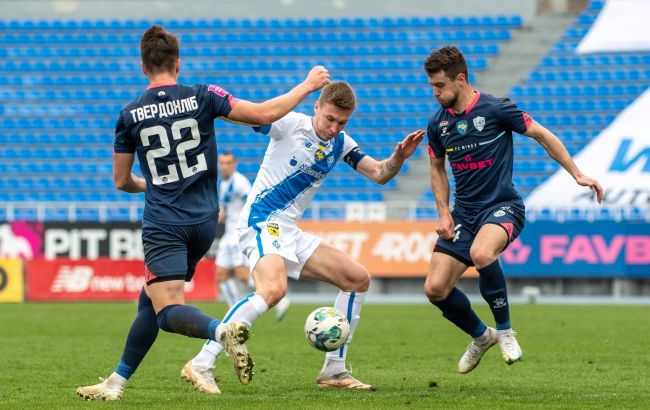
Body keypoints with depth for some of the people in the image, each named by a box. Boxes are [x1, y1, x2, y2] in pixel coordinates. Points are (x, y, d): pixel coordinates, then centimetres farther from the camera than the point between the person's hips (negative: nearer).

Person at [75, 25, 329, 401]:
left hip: (163, 225, -4)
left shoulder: (130, 115, 0)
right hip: (204, 222, 4)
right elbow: (266, 114, -2)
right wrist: (307, 86, 11)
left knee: (168, 311, -12)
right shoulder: (202, 98, -1)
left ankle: (222, 330, -42)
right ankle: (118, 382, 21)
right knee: (150, 301, 17)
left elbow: (122, 181, 10)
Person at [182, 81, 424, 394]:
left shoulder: (341, 144, 10)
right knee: (273, 289, -34)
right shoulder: (290, 124, -9)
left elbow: (379, 174, 10)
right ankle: (202, 363, -33)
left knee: (358, 279, 7)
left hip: (290, 233, 8)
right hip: (262, 222, -8)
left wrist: (399, 157, -11)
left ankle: (334, 371, 13)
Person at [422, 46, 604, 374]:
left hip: (502, 206, -6)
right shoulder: (437, 124, 4)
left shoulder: (496, 109, -11)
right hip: (463, 212, 6)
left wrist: (577, 175, -5)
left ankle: (505, 330, -18)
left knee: (481, 253, -38)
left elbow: (543, 136, -1)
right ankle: (481, 336, 21)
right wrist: (444, 213, 6)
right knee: (435, 288, -7)